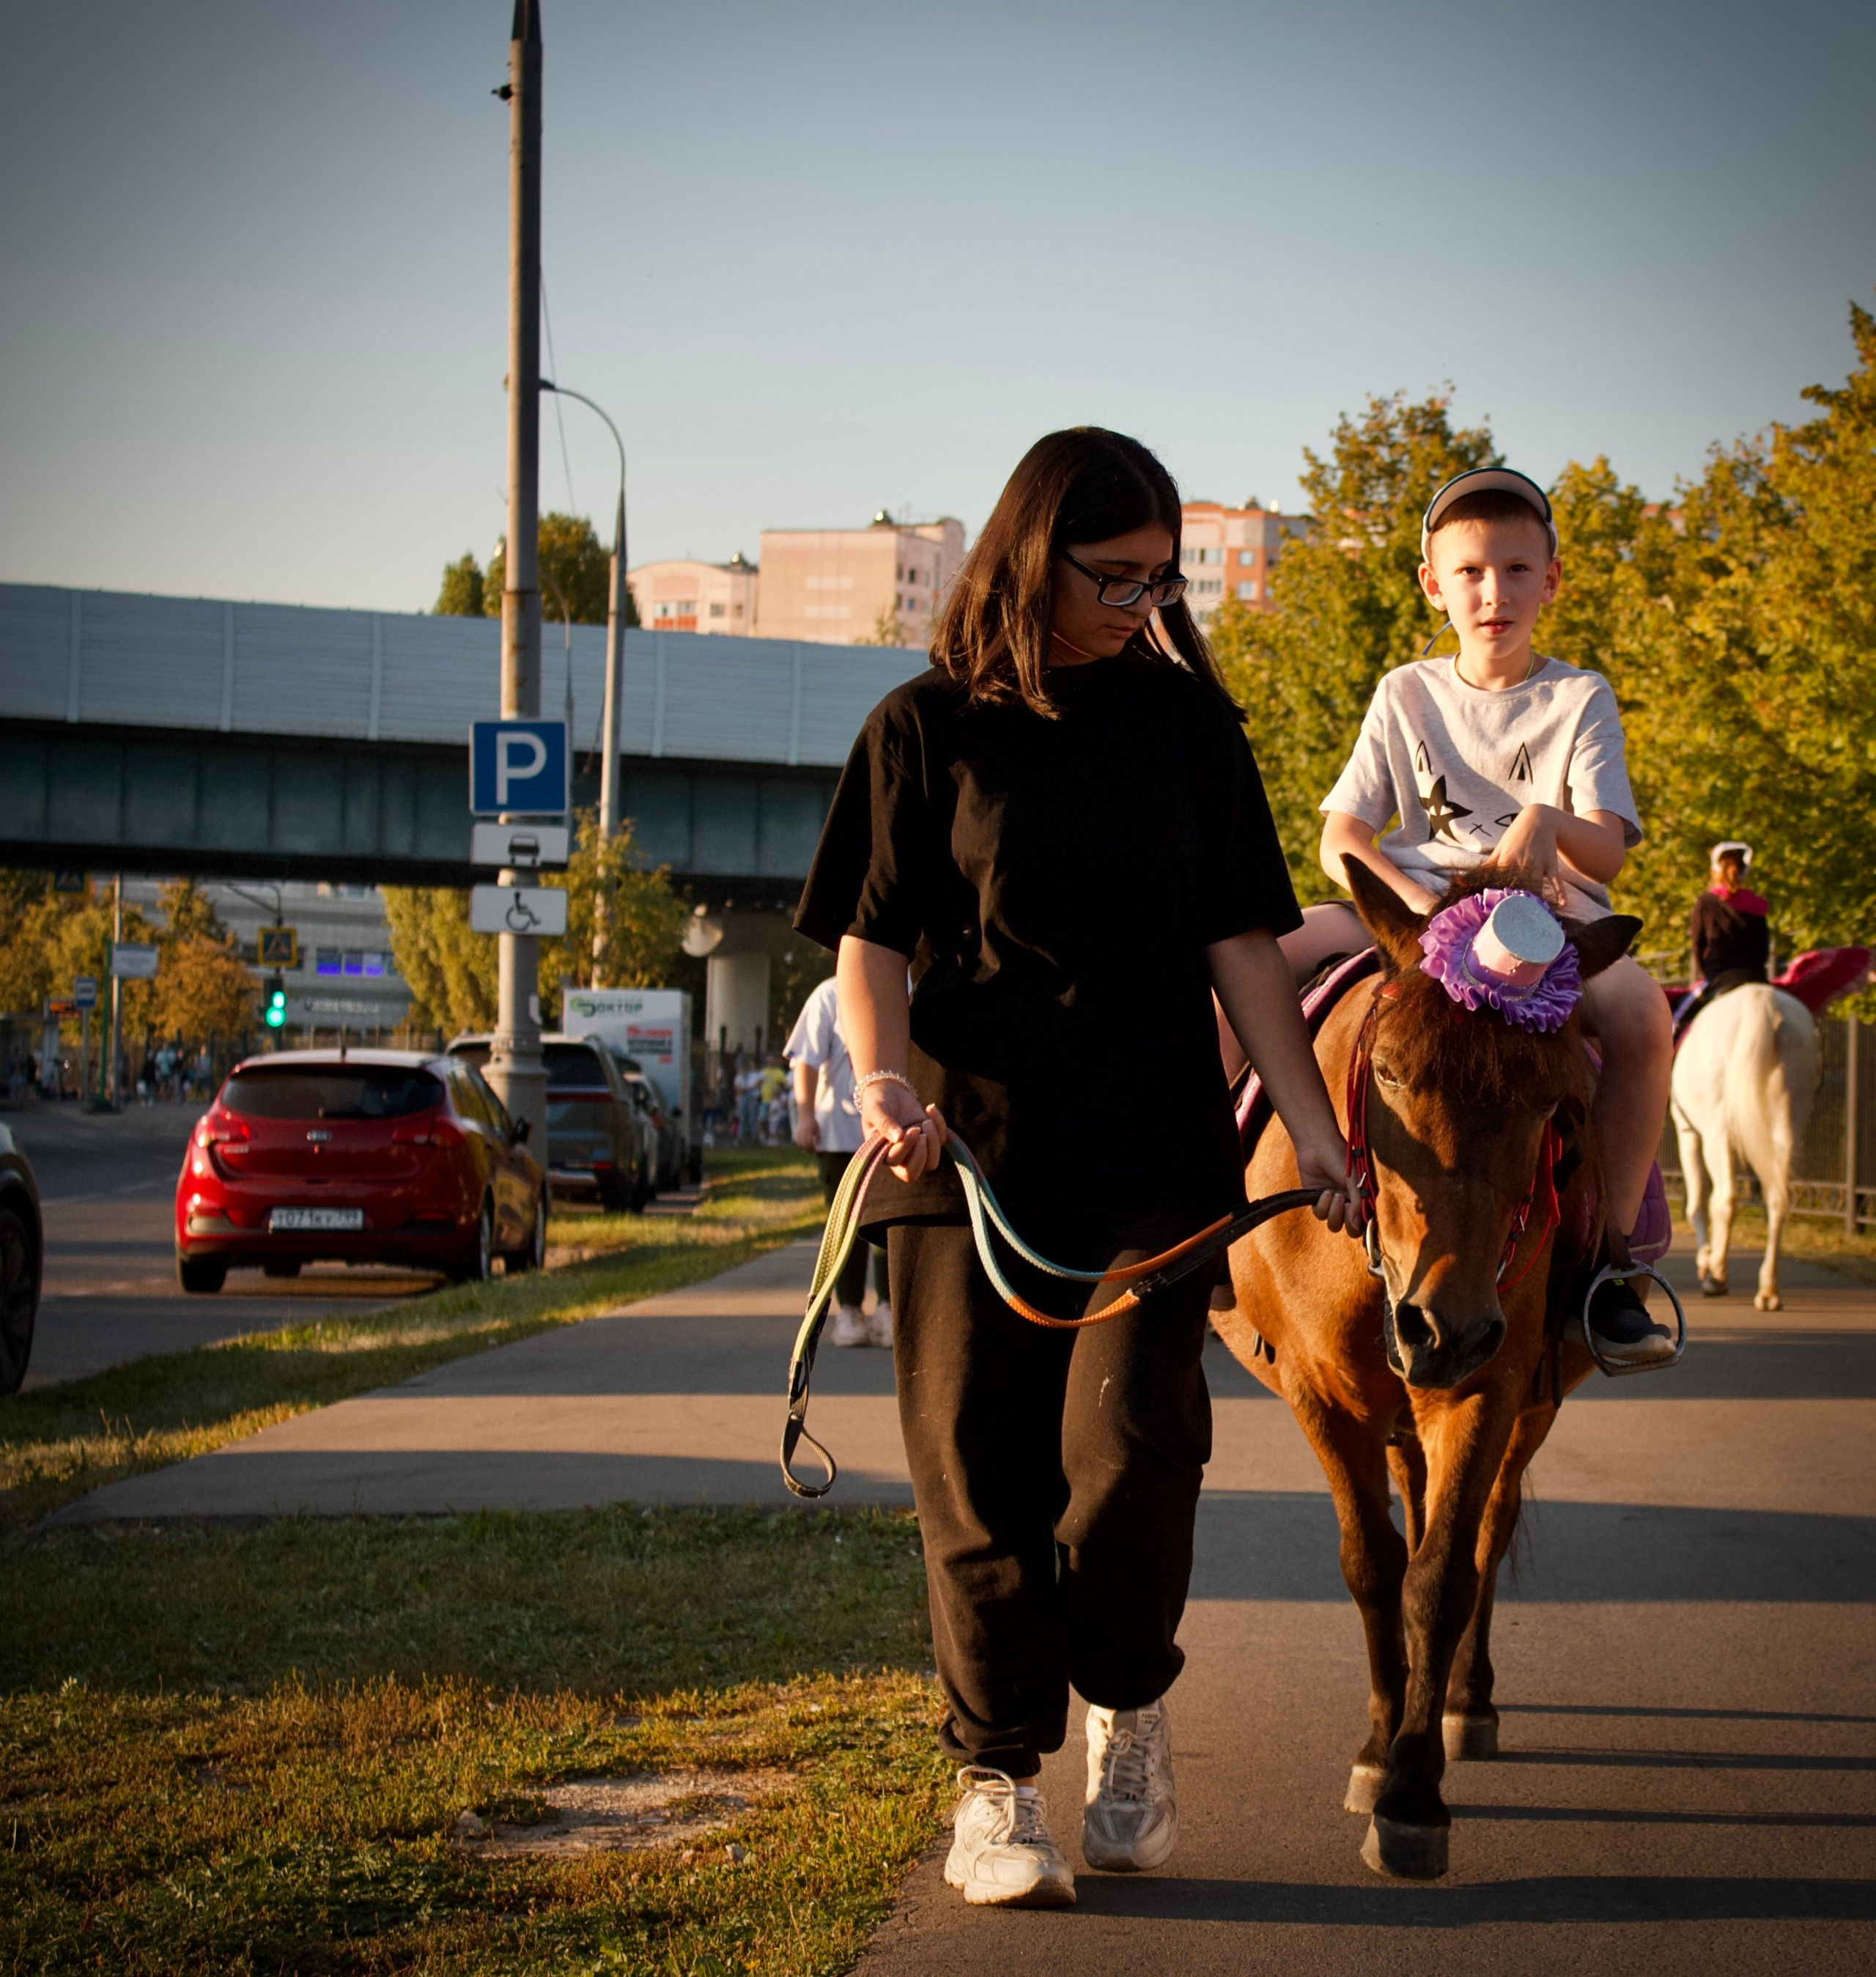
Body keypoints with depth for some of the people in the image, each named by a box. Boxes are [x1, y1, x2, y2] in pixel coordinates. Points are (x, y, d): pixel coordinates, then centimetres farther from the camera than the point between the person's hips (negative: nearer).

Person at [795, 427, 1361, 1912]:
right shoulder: (928, 728, 3)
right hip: (966, 1146, -1)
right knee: (980, 1470, 1)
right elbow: (872, 937, 2)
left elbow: (1241, 941, 8)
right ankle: (997, 1778, 12)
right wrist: (882, 1076, -17)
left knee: (1130, 1440, -13)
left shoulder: (1186, 721, 8)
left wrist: (1310, 1121, 1)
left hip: (1153, 1148, 1)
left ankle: (1129, 1704, 14)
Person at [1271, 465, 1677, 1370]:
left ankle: (1610, 1259, -26)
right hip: (1416, 909, 2)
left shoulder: (1579, 700, 10)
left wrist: (1546, 822, -27)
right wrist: (1415, 897, -15)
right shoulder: (1405, 695, 15)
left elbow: (1607, 852, -2)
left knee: (1641, 1012, -36)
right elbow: (1340, 837, 6)